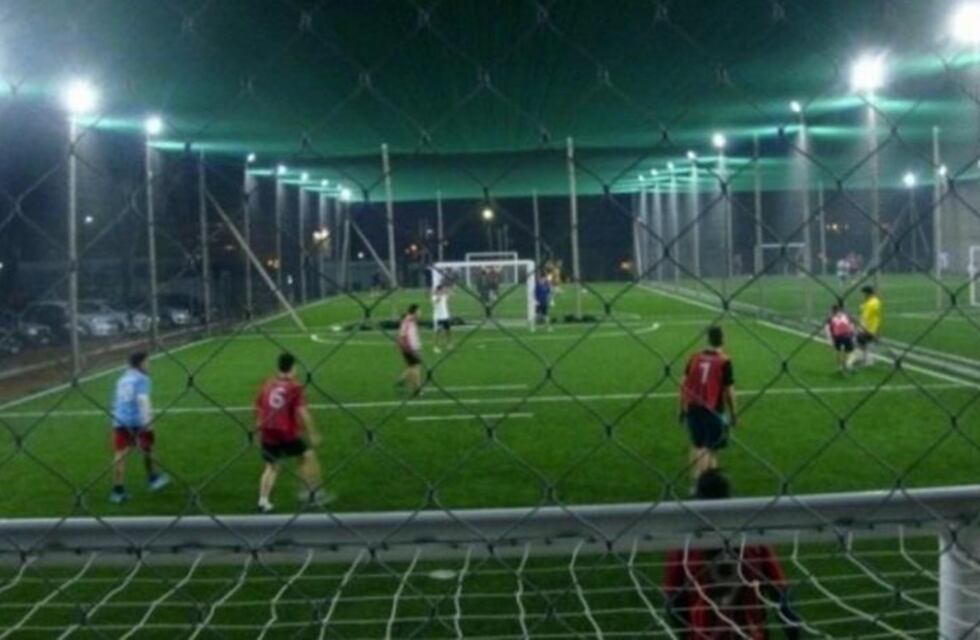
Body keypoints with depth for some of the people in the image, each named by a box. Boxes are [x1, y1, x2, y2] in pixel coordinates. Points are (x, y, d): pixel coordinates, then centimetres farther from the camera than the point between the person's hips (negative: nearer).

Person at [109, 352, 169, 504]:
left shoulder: (122, 379, 17)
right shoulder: (141, 378, -5)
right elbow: (142, 400, -17)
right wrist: (147, 420, -21)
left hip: (120, 421, 5)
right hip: (137, 421, -5)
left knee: (120, 454, 0)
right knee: (147, 449, 16)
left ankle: (117, 491, -4)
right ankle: (153, 479, 34)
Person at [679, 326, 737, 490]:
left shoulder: (695, 358, 1)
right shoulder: (724, 362, -11)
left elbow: (684, 384, 4)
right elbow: (729, 390, -8)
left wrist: (683, 408, 14)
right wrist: (733, 413, 4)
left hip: (693, 408, 4)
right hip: (713, 410, -4)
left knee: (697, 445, 18)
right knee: (710, 449, 5)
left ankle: (694, 481, 21)